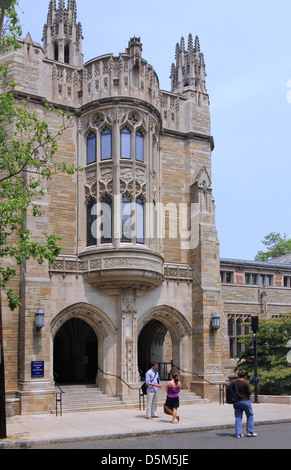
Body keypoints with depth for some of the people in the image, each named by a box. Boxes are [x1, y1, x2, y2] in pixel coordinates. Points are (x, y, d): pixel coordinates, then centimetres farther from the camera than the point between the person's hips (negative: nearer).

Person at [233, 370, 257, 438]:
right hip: (245, 401, -4)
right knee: (250, 416, 15)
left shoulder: (234, 382, -1)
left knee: (238, 418, 9)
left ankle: (238, 433, 7)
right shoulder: (246, 383, -16)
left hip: (236, 401, 4)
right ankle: (250, 432, 19)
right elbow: (249, 393, -14)